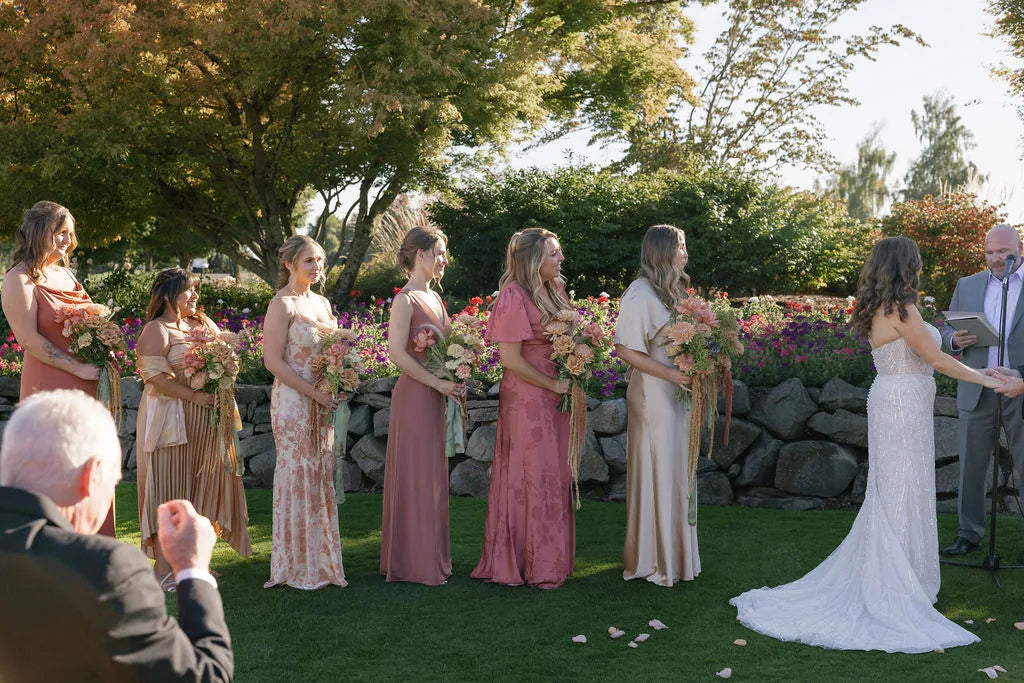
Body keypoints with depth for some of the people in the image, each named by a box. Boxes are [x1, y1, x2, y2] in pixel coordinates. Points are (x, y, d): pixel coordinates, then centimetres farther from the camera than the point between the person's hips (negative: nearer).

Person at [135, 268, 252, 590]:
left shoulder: (204, 324, 16)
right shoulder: (157, 329, -7)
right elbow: (155, 375, -17)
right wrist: (195, 396, -21)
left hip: (205, 420, 7)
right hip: (170, 419, -7)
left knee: (201, 489, 10)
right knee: (169, 490, -4)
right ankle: (162, 567, 0)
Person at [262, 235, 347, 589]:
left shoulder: (322, 303, 14)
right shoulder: (282, 305, -9)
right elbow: (274, 361, -15)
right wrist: (314, 392, -17)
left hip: (322, 402, 7)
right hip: (293, 402, -7)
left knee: (322, 477, 10)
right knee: (298, 477, -2)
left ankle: (320, 560, 19)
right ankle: (296, 567, 8)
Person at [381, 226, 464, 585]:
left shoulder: (434, 297, 14)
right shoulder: (406, 299, -12)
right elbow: (397, 353, -19)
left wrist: (455, 380, 4)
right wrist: (438, 383, -19)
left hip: (434, 395, 9)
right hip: (414, 394, -9)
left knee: (432, 475, 13)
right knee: (416, 476, -2)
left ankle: (432, 557, 23)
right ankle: (417, 563, 7)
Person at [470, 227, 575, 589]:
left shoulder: (555, 290, 9)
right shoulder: (514, 296, -16)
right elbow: (511, 358, -18)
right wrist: (554, 384, -13)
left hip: (556, 397, 8)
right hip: (527, 399, -8)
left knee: (555, 477, 13)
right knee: (533, 476, 0)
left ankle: (552, 558, 25)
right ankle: (534, 565, 12)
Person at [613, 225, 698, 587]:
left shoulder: (673, 290, 13)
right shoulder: (640, 294, -15)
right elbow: (624, 349, -19)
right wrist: (669, 373, -21)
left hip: (676, 394, 9)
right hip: (653, 396, -9)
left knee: (676, 472, 14)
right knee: (656, 472, -1)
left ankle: (672, 553, 25)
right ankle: (653, 560, 11)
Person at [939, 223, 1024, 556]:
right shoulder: (967, 286, 11)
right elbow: (946, 334, 12)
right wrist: (955, 339, -13)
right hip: (977, 392, 3)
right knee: (971, 466, 8)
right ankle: (969, 534, 19)